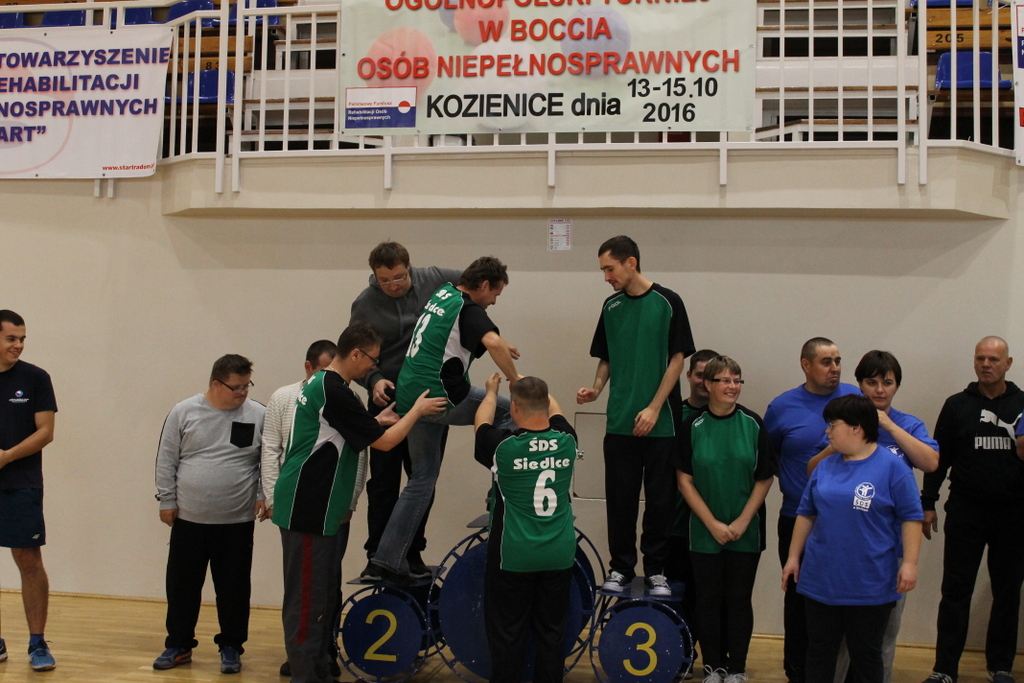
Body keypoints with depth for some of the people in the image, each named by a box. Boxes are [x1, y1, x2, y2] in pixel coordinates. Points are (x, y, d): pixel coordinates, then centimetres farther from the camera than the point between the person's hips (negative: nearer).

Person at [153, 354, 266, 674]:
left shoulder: (258, 415, -3)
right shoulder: (183, 412, -1)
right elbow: (166, 460, 3)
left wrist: (263, 495, -5)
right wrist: (166, 500, 2)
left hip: (237, 521, -1)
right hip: (188, 518, 1)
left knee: (234, 587, 7)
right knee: (181, 584, 9)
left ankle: (231, 647, 21)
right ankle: (178, 645, 25)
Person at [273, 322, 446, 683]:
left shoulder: (319, 384, 12)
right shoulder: (335, 392, -19)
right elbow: (384, 442, -15)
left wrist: (376, 422, 14)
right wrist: (417, 411, -2)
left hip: (322, 509, 10)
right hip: (309, 510, -10)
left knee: (324, 594, 15)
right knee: (308, 598, -4)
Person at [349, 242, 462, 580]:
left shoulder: (434, 280, -6)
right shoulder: (365, 304, -7)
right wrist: (373, 380, -21)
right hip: (388, 399, -1)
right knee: (383, 481, 2)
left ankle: (414, 553, 21)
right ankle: (377, 556, 11)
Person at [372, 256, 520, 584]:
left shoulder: (443, 293, 17)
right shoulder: (469, 310, -10)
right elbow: (492, 342, -30)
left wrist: (504, 345, 36)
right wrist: (514, 380, -19)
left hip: (409, 398, 9)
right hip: (440, 396, -9)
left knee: (423, 477, 16)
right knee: (509, 410, 7)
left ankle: (390, 557, 13)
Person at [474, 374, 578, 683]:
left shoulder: (503, 446, -13)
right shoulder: (566, 441, -4)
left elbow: (482, 422, 10)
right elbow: (554, 411, 19)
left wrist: (491, 391, 30)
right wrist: (533, 386, 37)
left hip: (512, 557, -3)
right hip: (559, 556, 3)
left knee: (507, 634, 5)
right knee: (551, 632, 10)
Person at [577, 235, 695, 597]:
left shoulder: (667, 302, -5)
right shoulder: (611, 306, 8)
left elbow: (677, 358, -6)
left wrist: (654, 408, -13)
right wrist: (596, 388, -3)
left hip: (660, 422, -3)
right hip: (620, 422, 4)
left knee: (659, 499, 4)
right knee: (620, 498, 6)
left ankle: (656, 570, 15)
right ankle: (621, 567, 17)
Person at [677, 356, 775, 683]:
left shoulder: (753, 424, -3)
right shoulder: (693, 426, -5)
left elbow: (764, 479, -1)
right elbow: (685, 480, -4)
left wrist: (741, 522, -9)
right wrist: (713, 524, -10)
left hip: (745, 531, 0)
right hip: (704, 532, 0)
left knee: (739, 599, 7)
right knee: (708, 600, 6)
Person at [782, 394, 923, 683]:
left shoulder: (892, 467, -7)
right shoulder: (825, 467, 7)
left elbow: (911, 518, -8)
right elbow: (806, 514, 14)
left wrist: (910, 563, -15)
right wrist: (794, 556, 13)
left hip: (870, 585, -4)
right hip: (822, 580, 4)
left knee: (865, 656, 8)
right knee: (819, 652, 12)